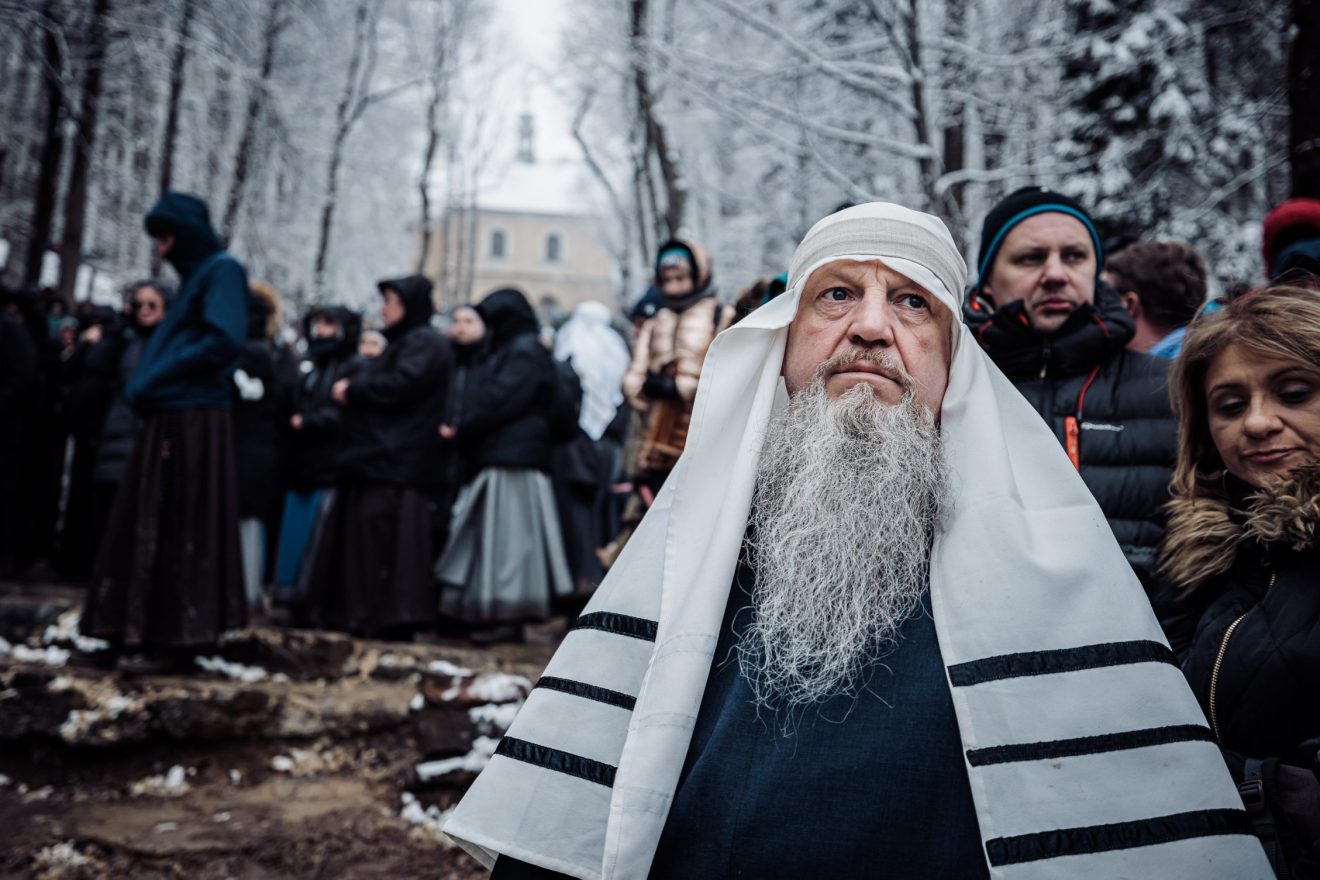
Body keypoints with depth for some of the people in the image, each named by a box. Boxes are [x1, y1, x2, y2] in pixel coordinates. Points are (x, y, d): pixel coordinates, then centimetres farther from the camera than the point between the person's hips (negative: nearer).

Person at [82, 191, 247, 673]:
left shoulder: (222, 270, -6)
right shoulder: (198, 273, 21)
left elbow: (224, 342, -20)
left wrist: (153, 380, -15)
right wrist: (146, 383, 6)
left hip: (193, 422, -9)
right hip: (173, 418, 9)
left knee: (179, 530, -6)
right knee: (157, 527, 9)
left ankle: (176, 638, 0)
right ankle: (158, 629, 15)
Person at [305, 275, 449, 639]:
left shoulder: (425, 344, -6)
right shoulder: (402, 343, 25)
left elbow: (402, 385, -21)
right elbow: (373, 386, 26)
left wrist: (352, 387, -10)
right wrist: (351, 388, 6)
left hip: (395, 461, -10)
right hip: (379, 457, 10)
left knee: (383, 539, -12)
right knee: (364, 537, 9)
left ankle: (392, 618, -9)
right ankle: (362, 615, 13)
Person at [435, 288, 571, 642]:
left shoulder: (525, 352, -7)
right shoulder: (504, 352, 24)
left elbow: (500, 400, -16)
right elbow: (484, 398, 22)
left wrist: (461, 430, -7)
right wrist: (463, 431, 6)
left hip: (512, 461, -10)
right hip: (494, 458, 10)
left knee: (506, 535, -9)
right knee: (492, 536, 8)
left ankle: (508, 616, -7)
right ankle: (496, 616, 10)